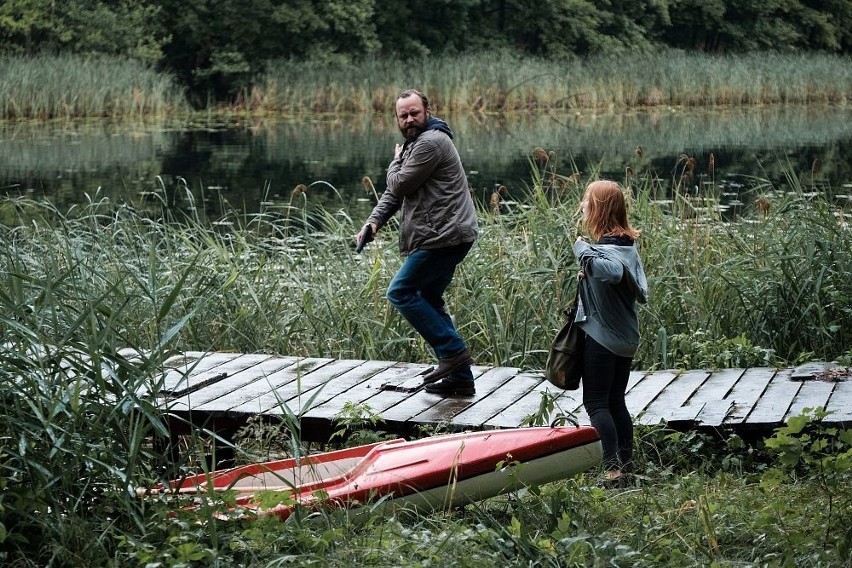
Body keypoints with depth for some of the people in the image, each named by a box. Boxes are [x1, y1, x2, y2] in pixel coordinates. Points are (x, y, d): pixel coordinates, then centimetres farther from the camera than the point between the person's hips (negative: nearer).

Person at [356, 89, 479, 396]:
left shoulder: (430, 142, -13)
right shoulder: (414, 144, 21)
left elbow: (400, 184, -14)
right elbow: (393, 191, 18)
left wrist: (396, 161, 7)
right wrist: (374, 221, 3)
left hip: (444, 236, -11)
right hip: (446, 236, 11)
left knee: (401, 292, -8)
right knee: (429, 300, 14)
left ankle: (452, 350, -9)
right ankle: (460, 377, 15)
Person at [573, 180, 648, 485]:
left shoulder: (606, 248, -20)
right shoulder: (629, 243, 8)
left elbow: (613, 271, -44)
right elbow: (640, 292, 15)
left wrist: (584, 250, -30)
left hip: (602, 336, -9)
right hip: (626, 337, 9)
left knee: (596, 403, -3)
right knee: (615, 401, 17)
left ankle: (612, 467, -9)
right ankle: (626, 461, 21)